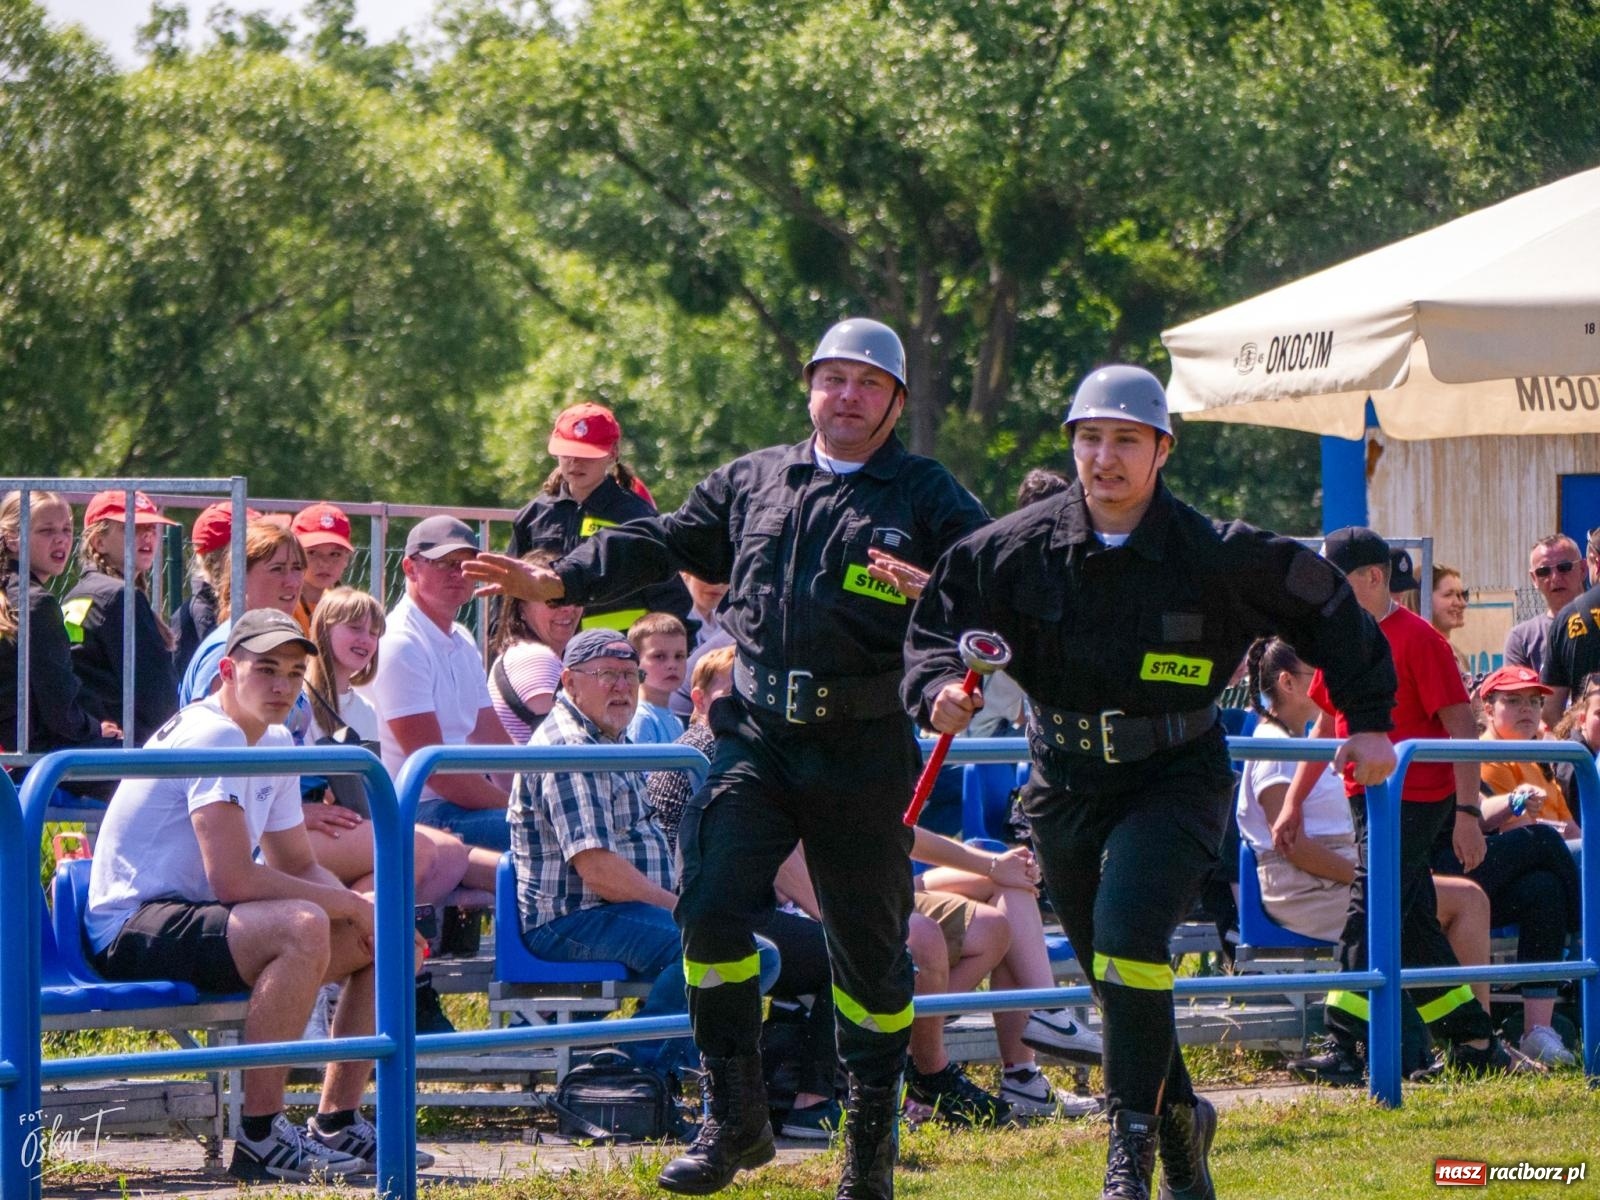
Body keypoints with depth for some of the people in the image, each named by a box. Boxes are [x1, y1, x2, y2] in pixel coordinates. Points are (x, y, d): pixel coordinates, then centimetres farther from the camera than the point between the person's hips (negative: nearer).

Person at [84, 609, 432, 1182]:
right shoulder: (214, 736, -18)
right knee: (302, 927, -34)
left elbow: (300, 868, 19)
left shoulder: (275, 743, 13)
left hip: (191, 916, 10)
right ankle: (260, 1137, -31)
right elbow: (235, 881, -26)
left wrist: (363, 911, -2)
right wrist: (352, 906, -16)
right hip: (131, 928, -10)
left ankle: (337, 1124, 8)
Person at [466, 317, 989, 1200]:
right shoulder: (751, 483, 15)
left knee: (870, 944, 5)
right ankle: (735, 1119, -2)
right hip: (757, 737, 2)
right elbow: (664, 544, 17)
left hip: (865, 752, -2)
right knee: (711, 909, -13)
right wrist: (557, 581, 6)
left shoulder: (927, 497, 3)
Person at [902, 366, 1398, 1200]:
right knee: (1111, 972, 11)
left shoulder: (1217, 556, -11)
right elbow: (941, 621, 3)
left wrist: (1369, 721, 1)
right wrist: (941, 687, -19)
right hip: (1065, 783, 4)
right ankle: (1179, 1119, 34)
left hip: (1175, 779, -4)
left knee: (1130, 934, -26)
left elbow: (1326, 608, 2)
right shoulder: (1017, 549, -6)